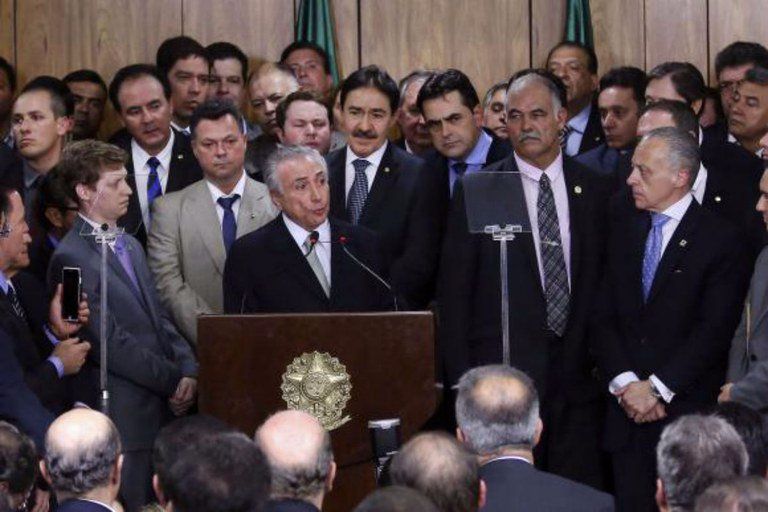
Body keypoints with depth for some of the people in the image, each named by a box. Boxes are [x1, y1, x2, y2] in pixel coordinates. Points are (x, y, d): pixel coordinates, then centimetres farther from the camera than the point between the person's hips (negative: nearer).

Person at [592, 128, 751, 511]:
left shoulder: (720, 240, -5)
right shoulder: (623, 225, 10)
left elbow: (713, 332, -11)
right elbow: (603, 316, 5)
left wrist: (657, 389, -14)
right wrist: (625, 383, -8)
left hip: (688, 412, -4)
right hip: (626, 412, 4)